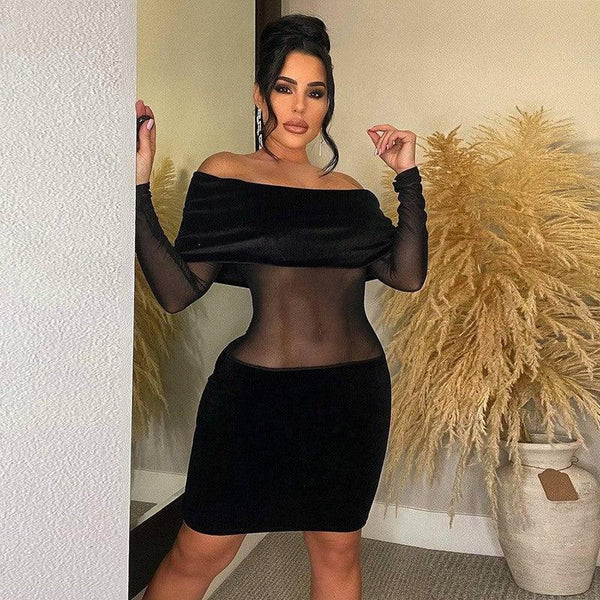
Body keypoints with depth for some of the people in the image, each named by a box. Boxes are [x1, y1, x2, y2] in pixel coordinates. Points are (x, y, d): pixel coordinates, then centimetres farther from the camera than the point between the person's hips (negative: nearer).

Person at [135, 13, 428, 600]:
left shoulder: (350, 192, 10)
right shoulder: (224, 174, -1)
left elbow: (407, 274, -1)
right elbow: (176, 291, -9)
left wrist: (408, 175, 1)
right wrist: (138, 186, -17)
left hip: (355, 395, 4)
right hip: (255, 393, -3)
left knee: (338, 550, 17)